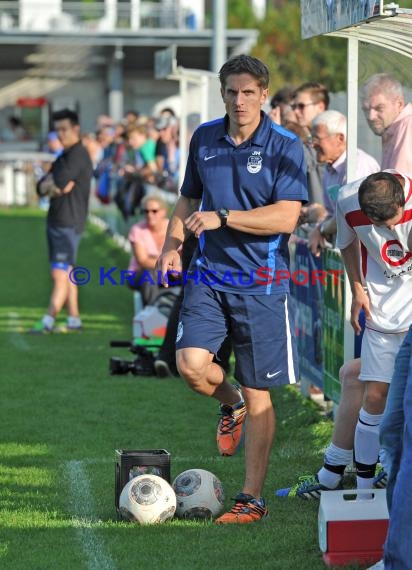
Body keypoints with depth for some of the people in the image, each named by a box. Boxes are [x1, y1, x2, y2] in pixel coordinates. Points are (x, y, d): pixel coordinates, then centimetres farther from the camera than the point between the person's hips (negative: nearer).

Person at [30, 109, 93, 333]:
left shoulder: (77, 155, -12)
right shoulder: (63, 157, 18)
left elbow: (60, 184, -22)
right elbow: (42, 187, 13)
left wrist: (52, 184, 2)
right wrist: (54, 185, -10)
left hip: (68, 223, -10)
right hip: (56, 220, 10)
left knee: (60, 274, -11)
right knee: (67, 273, 13)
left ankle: (48, 321, -14)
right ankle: (74, 319, 18)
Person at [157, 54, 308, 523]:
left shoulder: (284, 147, -7)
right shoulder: (204, 138, 7)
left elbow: (286, 218, -16)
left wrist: (222, 217, -23)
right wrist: (171, 246, 4)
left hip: (261, 282, -3)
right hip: (208, 275, 4)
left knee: (257, 393, 0)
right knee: (190, 365, -17)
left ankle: (252, 498, 11)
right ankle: (231, 405, 19)